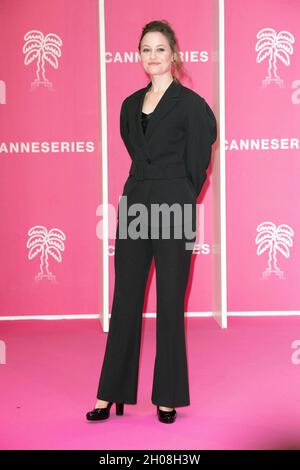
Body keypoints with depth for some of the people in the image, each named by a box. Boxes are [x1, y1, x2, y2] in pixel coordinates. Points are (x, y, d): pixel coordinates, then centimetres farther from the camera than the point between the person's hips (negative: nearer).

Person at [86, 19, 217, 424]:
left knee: (170, 301, 1)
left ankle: (168, 395, 12)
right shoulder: (131, 105, 14)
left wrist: (181, 196, 6)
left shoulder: (190, 103, -3)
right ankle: (112, 393, 14)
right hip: (135, 202, 5)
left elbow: (197, 162, -1)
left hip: (173, 206, -5)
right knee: (125, 298, 6)